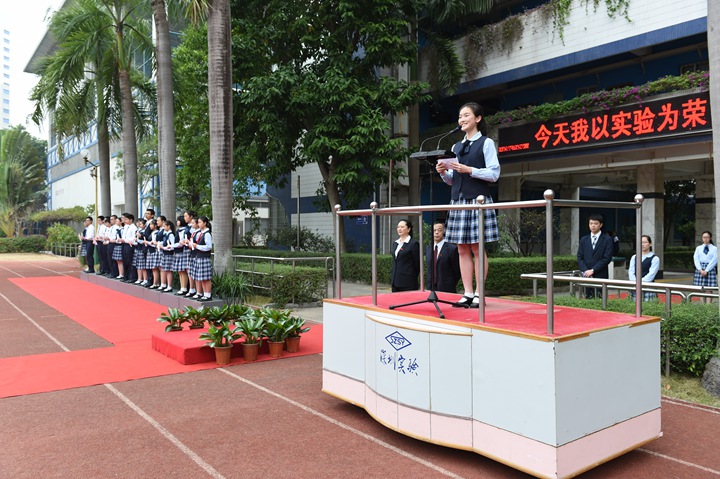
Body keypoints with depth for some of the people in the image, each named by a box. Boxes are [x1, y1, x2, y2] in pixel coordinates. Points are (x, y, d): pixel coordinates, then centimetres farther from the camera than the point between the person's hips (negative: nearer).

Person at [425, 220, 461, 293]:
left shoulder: (452, 248, -7)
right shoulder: (427, 248, 12)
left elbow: (457, 271, -4)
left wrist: (451, 285, 1)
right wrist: (429, 284, 11)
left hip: (447, 290, -5)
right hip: (431, 288, 5)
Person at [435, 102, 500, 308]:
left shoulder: (486, 143, 2)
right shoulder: (456, 147, 17)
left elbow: (494, 174, -6)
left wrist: (469, 170, -16)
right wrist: (443, 172, -1)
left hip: (478, 200, -6)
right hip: (458, 200, 6)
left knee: (477, 248, -4)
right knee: (463, 249, 3)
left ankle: (478, 294, 2)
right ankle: (468, 294, 7)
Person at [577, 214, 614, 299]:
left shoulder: (607, 240, 2)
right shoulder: (583, 240, 13)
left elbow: (607, 258, -7)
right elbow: (579, 257, 9)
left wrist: (593, 270, -12)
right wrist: (585, 271, -7)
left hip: (601, 276, -3)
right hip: (586, 276, 3)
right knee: (588, 298, 2)